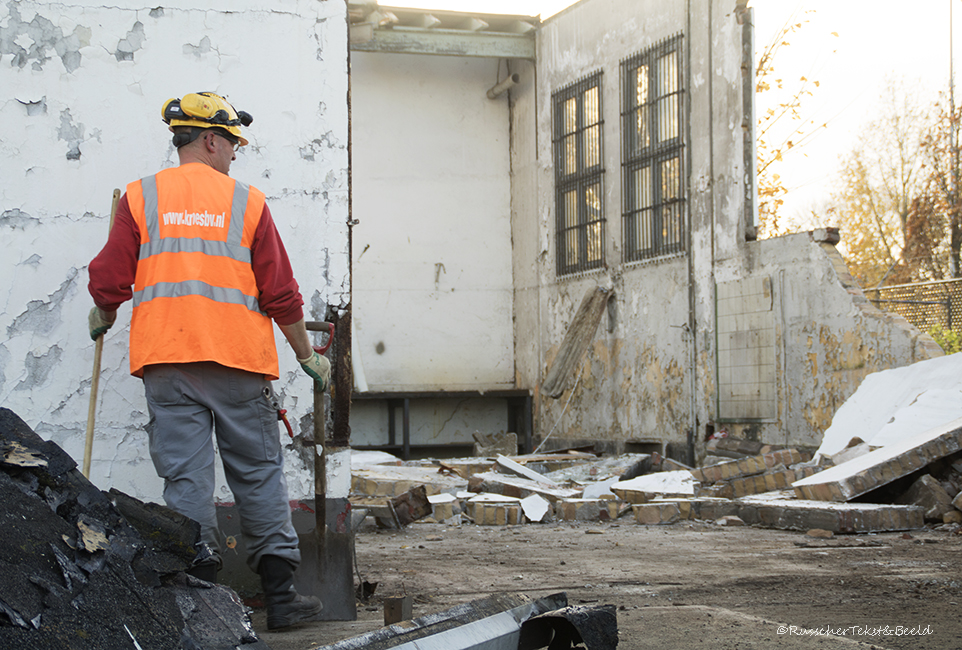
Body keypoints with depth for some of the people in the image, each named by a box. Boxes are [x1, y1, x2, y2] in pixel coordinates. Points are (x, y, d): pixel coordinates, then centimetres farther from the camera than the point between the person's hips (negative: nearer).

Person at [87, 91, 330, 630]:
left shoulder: (141, 198, 6)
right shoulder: (246, 201, 3)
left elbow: (109, 281, 3)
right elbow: (280, 293, 2)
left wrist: (103, 319, 25)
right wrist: (307, 355, 13)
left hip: (166, 362, 1)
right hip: (238, 362, -1)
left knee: (186, 478, 3)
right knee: (259, 474, 7)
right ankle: (281, 594, 9)